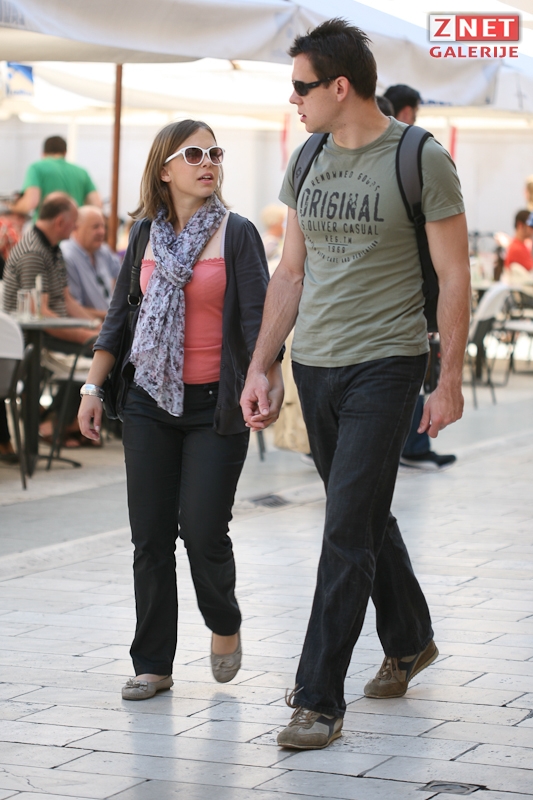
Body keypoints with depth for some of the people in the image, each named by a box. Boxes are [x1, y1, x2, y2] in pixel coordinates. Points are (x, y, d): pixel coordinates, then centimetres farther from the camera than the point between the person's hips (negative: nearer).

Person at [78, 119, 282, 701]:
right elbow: (119, 316, 15)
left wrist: (269, 381, -23)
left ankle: (224, 625, 23)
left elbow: (258, 317, -9)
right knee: (151, 538, 3)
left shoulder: (236, 234, -3)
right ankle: (152, 664, 13)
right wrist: (93, 387, 10)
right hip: (150, 402, 3)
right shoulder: (145, 235, 8)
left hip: (216, 403, -3)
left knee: (203, 529, -7)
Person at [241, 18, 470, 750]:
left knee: (347, 531, -9)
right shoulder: (307, 160, 8)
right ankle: (409, 642, 39)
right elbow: (290, 272, 12)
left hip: (384, 366, -6)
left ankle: (319, 701, -4)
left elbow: (454, 277, -8)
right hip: (315, 365, 6)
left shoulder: (421, 161, -10)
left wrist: (450, 380, -10)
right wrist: (260, 368, 8)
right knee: (366, 517, 18)